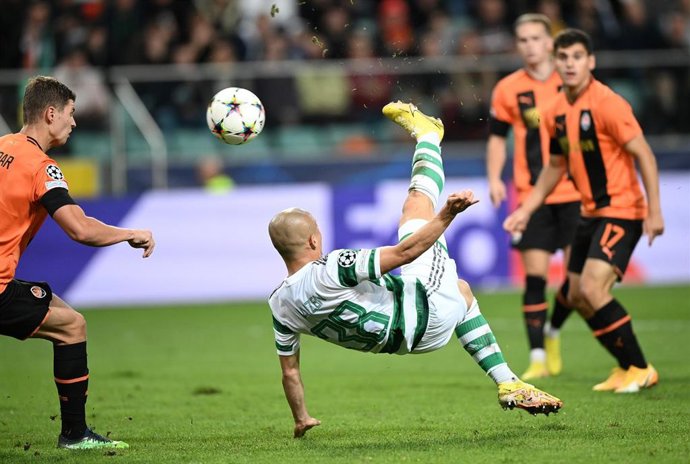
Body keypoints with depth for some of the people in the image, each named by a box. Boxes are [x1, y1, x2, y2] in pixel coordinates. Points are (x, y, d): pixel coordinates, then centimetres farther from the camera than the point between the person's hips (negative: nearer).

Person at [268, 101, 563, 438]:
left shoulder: (280, 306, -11)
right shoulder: (330, 270, -33)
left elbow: (289, 370, 1)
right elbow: (404, 252, -35)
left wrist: (301, 420, 18)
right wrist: (448, 214, -32)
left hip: (404, 339, 7)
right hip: (426, 305, -7)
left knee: (461, 290, 36)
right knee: (418, 202, 6)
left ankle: (508, 385, 36)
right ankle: (426, 135, 34)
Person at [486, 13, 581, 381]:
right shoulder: (507, 89, 4)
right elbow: (497, 138, 13)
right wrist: (494, 179, -1)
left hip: (573, 193, 0)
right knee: (535, 276, -7)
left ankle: (552, 332, 22)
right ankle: (538, 357, -1)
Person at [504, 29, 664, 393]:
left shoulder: (607, 104, -18)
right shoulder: (555, 113, 6)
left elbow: (643, 154, -17)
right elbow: (556, 166, 19)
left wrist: (654, 210, -21)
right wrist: (526, 209, 17)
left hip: (621, 210, -8)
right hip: (590, 212, 8)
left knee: (593, 289, -19)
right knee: (578, 296, 9)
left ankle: (640, 370, -6)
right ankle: (627, 366, 24)